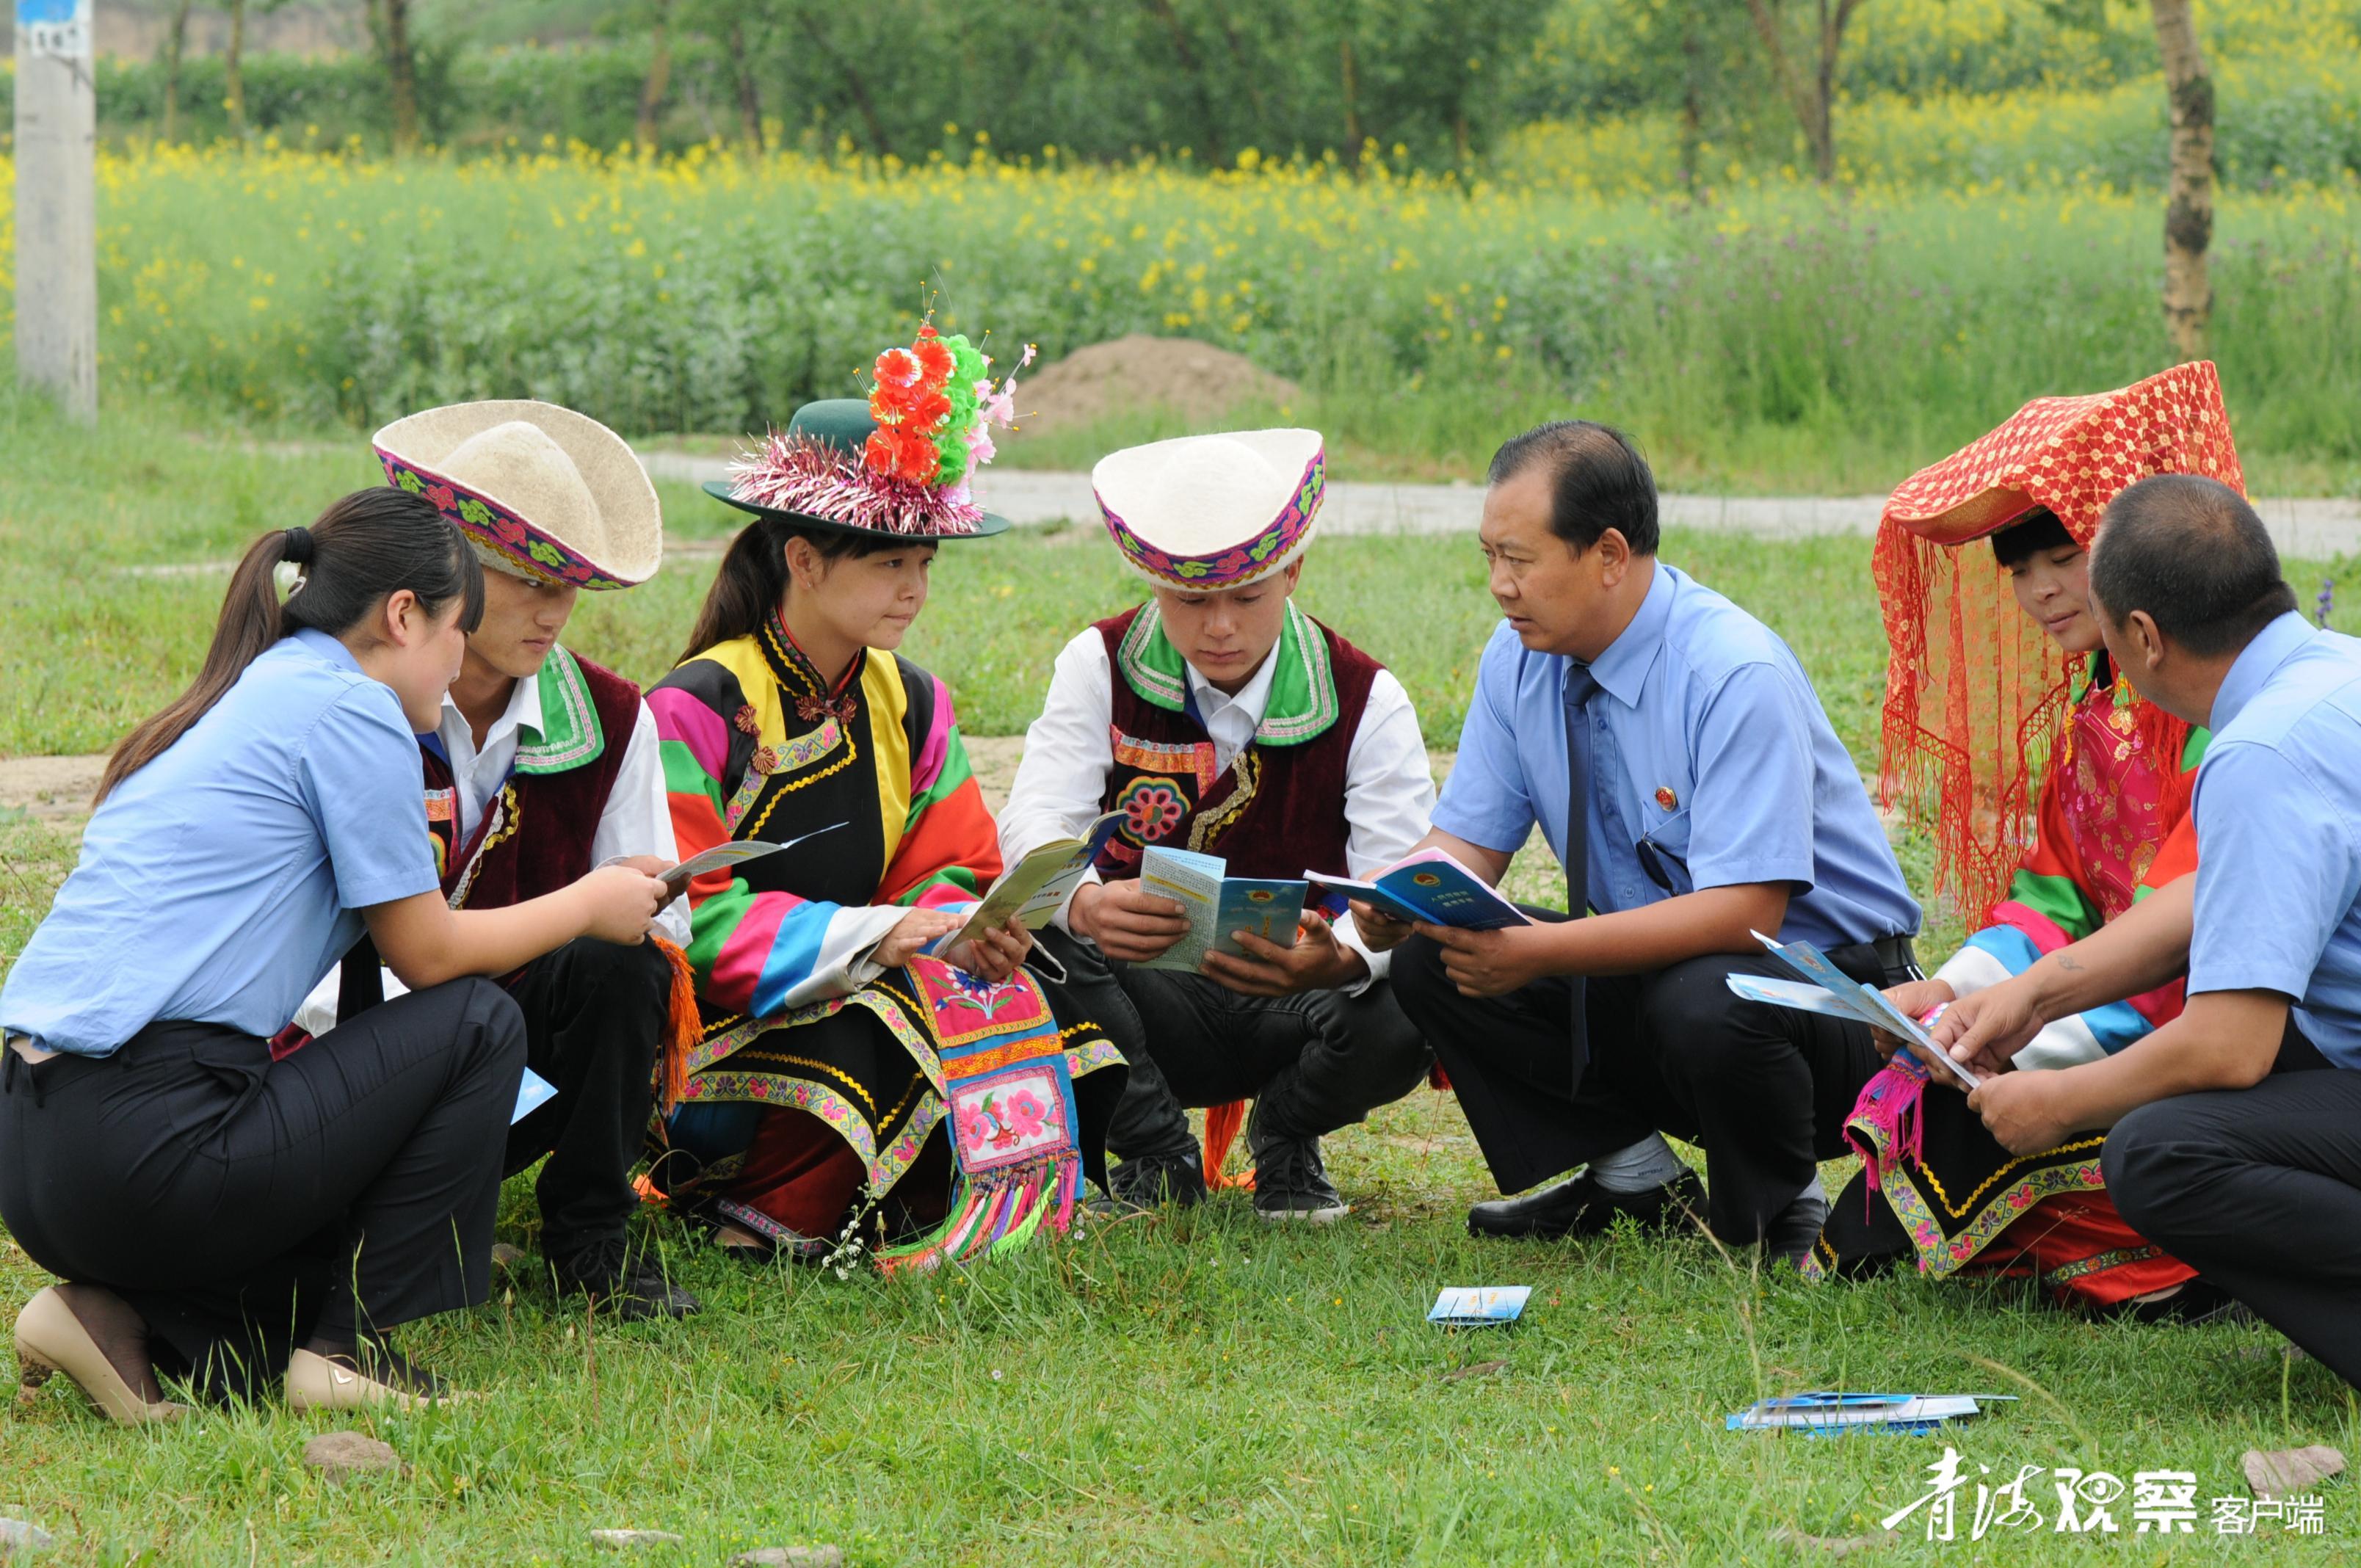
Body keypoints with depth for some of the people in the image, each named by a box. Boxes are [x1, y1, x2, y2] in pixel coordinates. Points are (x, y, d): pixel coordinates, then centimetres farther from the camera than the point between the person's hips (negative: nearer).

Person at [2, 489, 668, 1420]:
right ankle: (352, 1348, 2)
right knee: (478, 1027, 5)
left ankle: (133, 1322, 3)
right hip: (153, 1148, -10)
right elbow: (426, 953, 0)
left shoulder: (236, 704, 23)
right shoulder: (350, 706, -5)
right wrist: (589, 905, 16)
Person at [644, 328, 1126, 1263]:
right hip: (716, 1035, -6)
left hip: (854, 996, 6)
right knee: (869, 1046, -37)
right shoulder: (697, 710, -12)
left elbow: (950, 873, 9)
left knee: (1075, 1054, -16)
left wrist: (968, 934, -17)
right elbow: (683, 915, -19)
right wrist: (868, 935, -27)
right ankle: (764, 1222, -13)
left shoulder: (912, 705, 12)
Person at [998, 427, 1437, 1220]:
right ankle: (1155, 1151, -5)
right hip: (1148, 1003, 0)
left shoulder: (1364, 700, -5)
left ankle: (1286, 1134, 5)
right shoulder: (1102, 666, -3)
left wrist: (1342, 959, -42)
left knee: (1406, 1019, -33)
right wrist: (1087, 903, -42)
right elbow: (1035, 827, -16)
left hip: (1295, 1006, 0)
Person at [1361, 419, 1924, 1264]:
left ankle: (1777, 1220, -8)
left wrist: (1537, 953, -38)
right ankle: (1628, 1175, 1)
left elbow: (1745, 912, -31)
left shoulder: (1735, 675, -25)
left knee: (1699, 1001, -39)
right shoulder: (1520, 657, -2)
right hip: (1647, 973, 7)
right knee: (1430, 959, -12)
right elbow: (1466, 843, 3)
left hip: (1820, 981, -7)